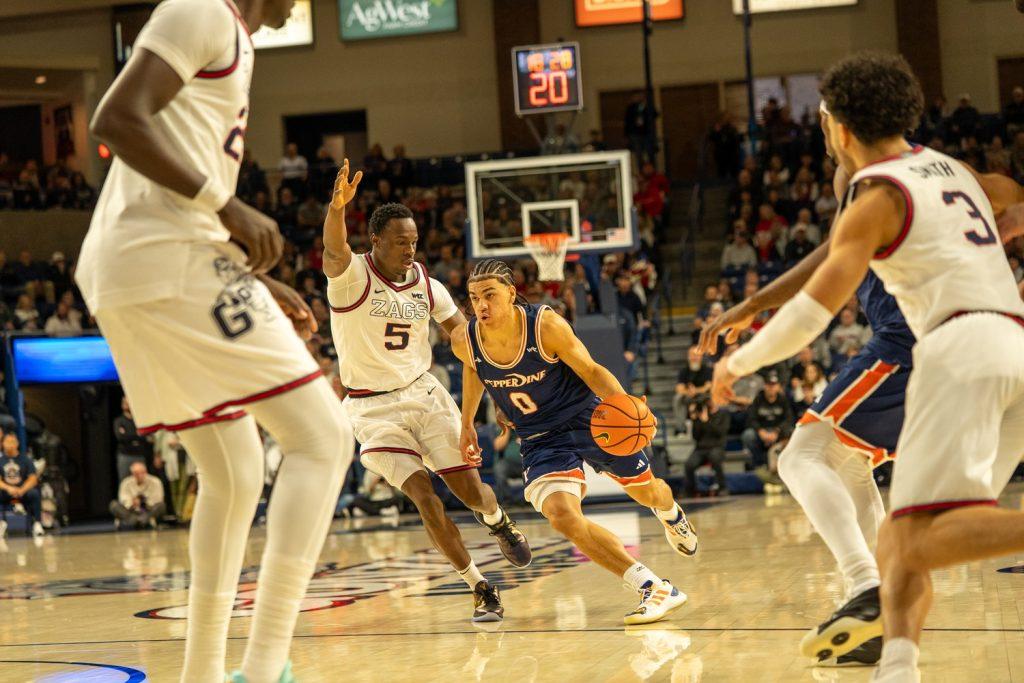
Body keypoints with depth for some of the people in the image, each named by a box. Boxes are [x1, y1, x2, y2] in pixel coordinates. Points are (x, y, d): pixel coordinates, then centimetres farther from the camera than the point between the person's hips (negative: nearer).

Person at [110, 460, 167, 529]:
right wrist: (132, 504, -28)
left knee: (161, 505, -32)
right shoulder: (126, 483, 2)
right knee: (113, 504, -25)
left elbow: (157, 500, -7)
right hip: (132, 513, 1)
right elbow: (124, 500, -8)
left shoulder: (155, 482, 0)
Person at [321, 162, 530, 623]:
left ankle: (498, 522, 39)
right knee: (423, 495, -14)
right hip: (374, 408, -4)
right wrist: (337, 207, -60)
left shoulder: (427, 286, 0)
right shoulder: (352, 275, -15)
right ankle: (480, 588, -1)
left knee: (470, 489, 1)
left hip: (423, 394, 4)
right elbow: (334, 251, -39)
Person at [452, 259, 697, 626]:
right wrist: (467, 425, 14)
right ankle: (653, 588, -18)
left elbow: (590, 370, -13)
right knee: (563, 517, -25)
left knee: (648, 491, 18)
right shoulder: (465, 341, -15)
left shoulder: (546, 325, -25)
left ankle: (672, 516, 60)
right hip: (540, 441, 2)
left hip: (587, 418, -1)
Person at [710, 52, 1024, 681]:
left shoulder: (876, 197, 1)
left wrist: (739, 362, 6)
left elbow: (813, 309, -8)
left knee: (920, 540, -19)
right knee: (902, 535, 9)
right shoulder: (952, 169, 23)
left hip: (963, 346, -8)